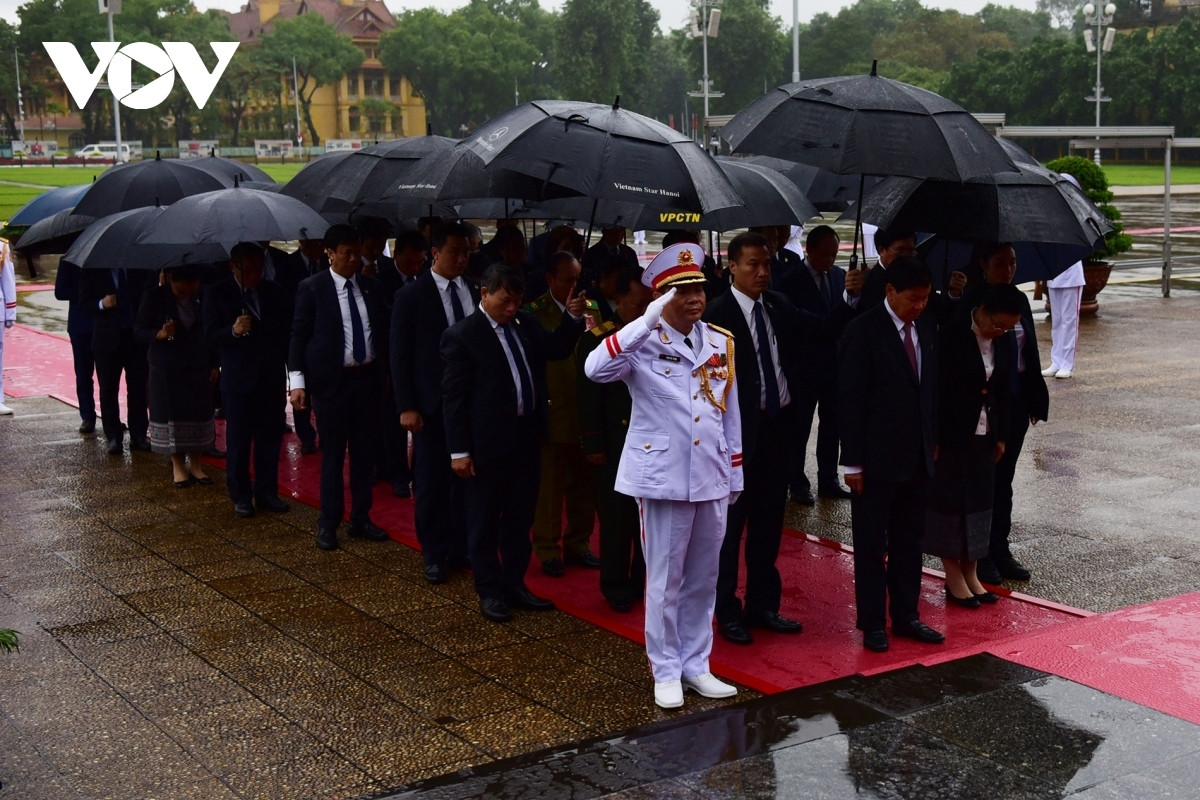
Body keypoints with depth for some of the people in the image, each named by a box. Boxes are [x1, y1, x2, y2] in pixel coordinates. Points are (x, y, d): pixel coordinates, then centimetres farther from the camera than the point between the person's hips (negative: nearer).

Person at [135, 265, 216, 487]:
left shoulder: (200, 297, 2)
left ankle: (195, 464, 13)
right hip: (166, 370, -2)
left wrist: (213, 365, 7)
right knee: (171, 414, 0)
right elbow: (139, 331, -5)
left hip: (199, 368, 2)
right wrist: (160, 334, -26)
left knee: (198, 413, 2)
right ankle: (178, 466, 12)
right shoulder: (154, 298, -6)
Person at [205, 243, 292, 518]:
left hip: (272, 378, 2)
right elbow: (211, 335, -6)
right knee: (238, 441, 4)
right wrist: (233, 331, -26)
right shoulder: (217, 294, 0)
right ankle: (240, 497, 14)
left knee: (270, 438, 6)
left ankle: (267, 493, 16)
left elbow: (288, 331, 10)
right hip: (238, 379, -2)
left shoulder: (276, 292, 7)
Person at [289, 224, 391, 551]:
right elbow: (299, 335, -4)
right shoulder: (312, 288, -4)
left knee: (365, 452, 11)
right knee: (332, 455, 3)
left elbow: (383, 333, 12)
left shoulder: (373, 288, 8)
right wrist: (298, 380, -12)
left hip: (369, 378, 4)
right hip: (331, 381, -4)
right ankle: (328, 523, 15)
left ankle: (361, 518, 24)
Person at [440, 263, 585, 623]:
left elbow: (556, 348, 16)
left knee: (520, 517, 16)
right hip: (487, 443, -6)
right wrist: (459, 451, -13)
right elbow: (454, 397, -12)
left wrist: (572, 317, -1)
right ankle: (490, 592, 19)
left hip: (526, 436, 6)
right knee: (485, 522, 8)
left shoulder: (525, 323, 7)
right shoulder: (461, 335, -11)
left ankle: (514, 584, 29)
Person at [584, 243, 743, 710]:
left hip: (712, 479, 5)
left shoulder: (721, 342, 8)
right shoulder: (643, 343, -8)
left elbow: (730, 412, 14)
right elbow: (596, 369, -29)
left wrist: (735, 474, 15)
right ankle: (666, 672, 16)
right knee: (665, 581, 4)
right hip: (663, 478, -5)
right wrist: (648, 321, -32)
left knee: (704, 579, 13)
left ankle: (696, 666, 26)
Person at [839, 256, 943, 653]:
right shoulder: (864, 331, -13)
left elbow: (932, 387, 14)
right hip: (877, 458, -6)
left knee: (909, 541, 14)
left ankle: (906, 616, 25)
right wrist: (852, 463, -14)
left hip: (917, 457, 6)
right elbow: (851, 400, -13)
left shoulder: (927, 327, 6)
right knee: (871, 544, 5)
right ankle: (872, 623, 15)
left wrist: (933, 442, 8)